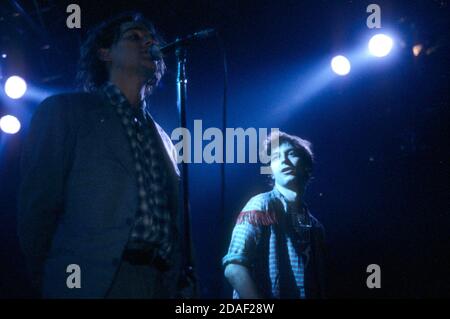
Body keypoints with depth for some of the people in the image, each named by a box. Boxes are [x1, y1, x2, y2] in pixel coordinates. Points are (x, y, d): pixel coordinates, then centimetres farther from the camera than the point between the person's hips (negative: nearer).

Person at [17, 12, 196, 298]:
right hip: (94, 284, -5)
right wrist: (49, 284, 1)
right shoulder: (63, 111, 5)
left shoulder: (163, 139, 21)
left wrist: (186, 284, 8)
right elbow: (37, 207, 1)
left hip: (163, 284, 5)